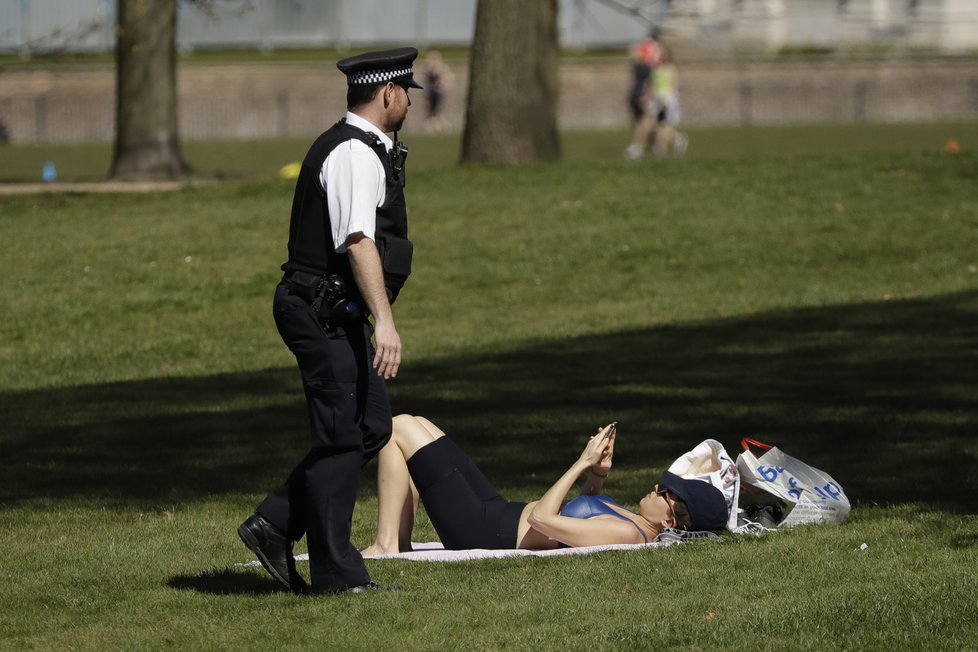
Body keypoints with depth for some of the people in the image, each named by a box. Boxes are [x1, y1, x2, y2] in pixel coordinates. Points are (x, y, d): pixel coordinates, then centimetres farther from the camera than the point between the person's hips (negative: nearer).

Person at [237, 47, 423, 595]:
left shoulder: (359, 148, 17)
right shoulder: (354, 155, -17)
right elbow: (358, 242, -27)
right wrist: (384, 320, -33)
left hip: (334, 315, 11)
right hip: (327, 316, -11)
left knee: (372, 427, 13)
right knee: (343, 438, -4)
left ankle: (275, 525, 14)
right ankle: (337, 574, 2)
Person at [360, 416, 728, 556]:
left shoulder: (626, 535, -27)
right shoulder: (634, 524, 2)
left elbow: (542, 518, -28)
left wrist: (584, 463, -22)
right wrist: (598, 474, 4)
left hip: (483, 530, -10)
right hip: (498, 512, 10)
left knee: (399, 429, -8)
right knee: (416, 426, 20)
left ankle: (385, 545, -1)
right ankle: (400, 542, 18)